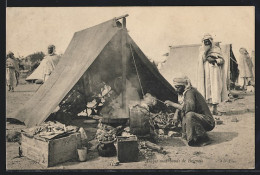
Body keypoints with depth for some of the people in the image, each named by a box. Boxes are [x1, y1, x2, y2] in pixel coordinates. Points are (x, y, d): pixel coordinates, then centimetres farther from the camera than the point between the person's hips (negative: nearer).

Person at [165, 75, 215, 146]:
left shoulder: (190, 92, -18)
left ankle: (203, 139, -20)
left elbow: (189, 107, -34)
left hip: (208, 122, -9)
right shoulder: (182, 93, 10)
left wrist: (172, 104, -26)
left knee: (189, 115, -32)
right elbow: (180, 106, 22)